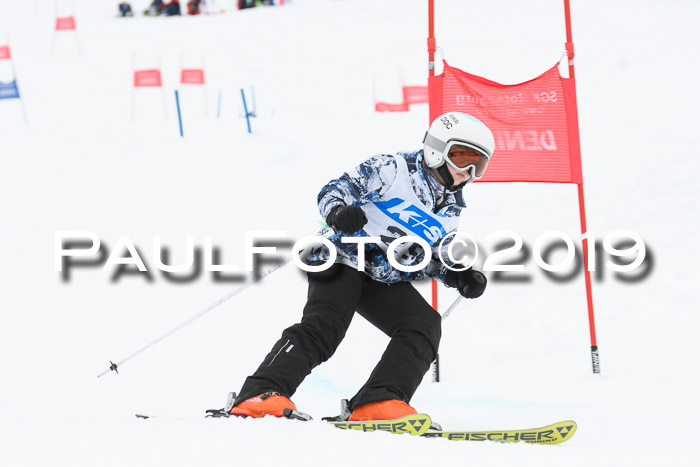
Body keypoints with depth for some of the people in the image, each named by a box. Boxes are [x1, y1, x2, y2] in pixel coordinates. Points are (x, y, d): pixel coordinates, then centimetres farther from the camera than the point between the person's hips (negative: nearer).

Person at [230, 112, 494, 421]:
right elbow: (335, 189, -11)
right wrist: (338, 212, -34)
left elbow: (429, 256, 22)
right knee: (323, 326, -26)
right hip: (345, 260, -7)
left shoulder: (451, 209, 13)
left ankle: (378, 404, -25)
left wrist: (458, 277, 3)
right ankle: (261, 395, -34)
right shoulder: (395, 169, -8)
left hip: (386, 280, 7)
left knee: (425, 324, -14)